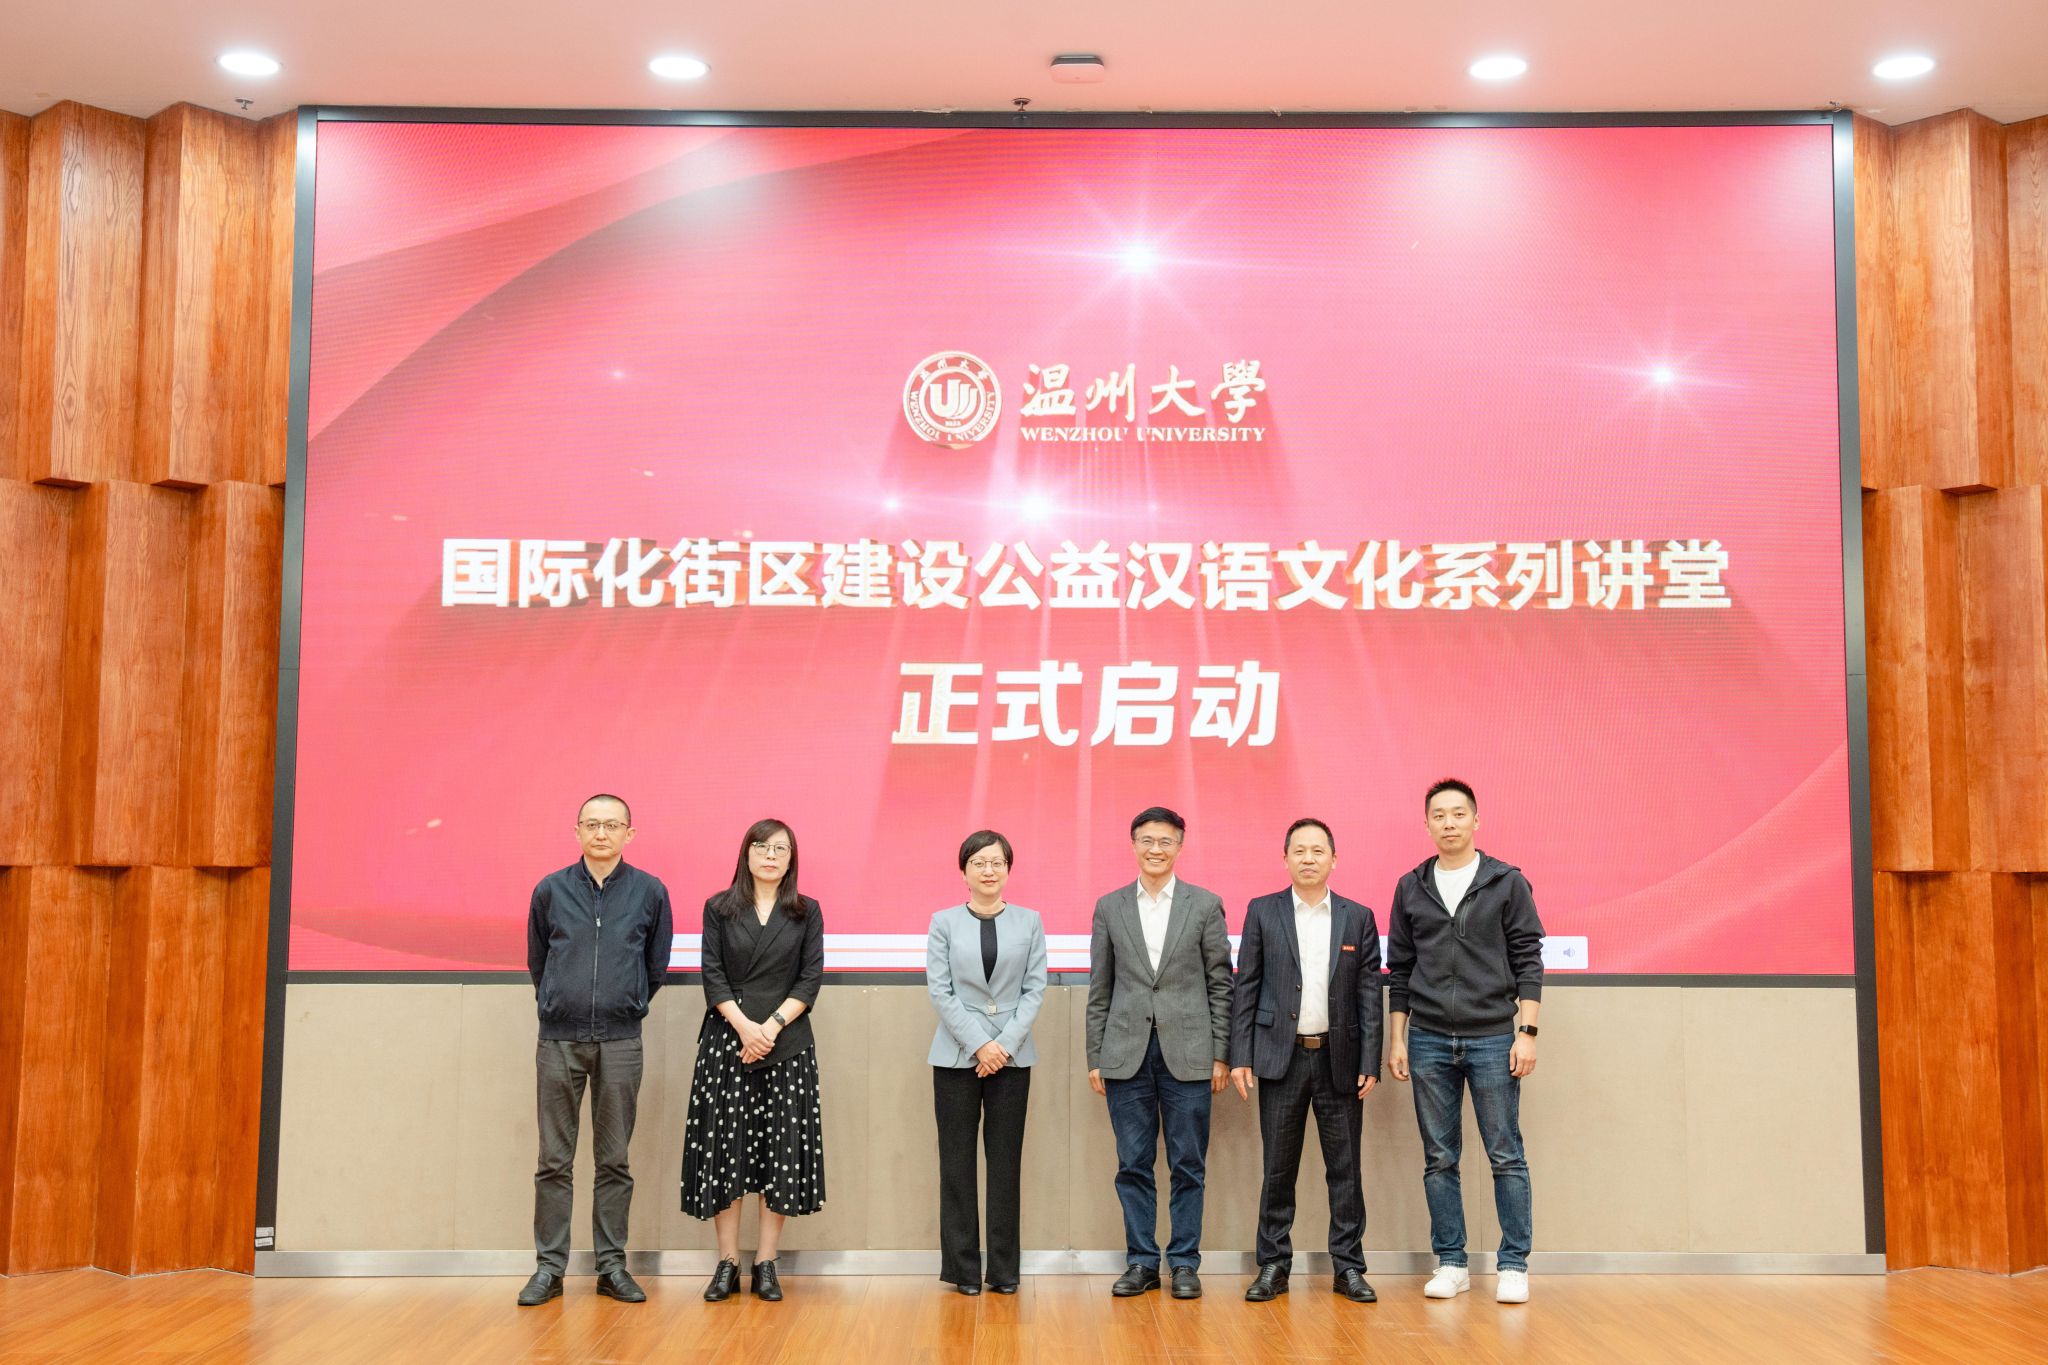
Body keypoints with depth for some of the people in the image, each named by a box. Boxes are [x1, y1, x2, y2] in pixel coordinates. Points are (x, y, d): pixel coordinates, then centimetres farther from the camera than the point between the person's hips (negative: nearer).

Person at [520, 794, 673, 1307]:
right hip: (559, 1039, 0)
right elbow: (536, 960, 14)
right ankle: (549, 1267, 11)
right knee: (554, 1161, 4)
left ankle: (612, 1266, 13)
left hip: (620, 1042, 0)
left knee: (614, 1161, 6)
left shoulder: (650, 892, 2)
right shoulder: (551, 890, 3)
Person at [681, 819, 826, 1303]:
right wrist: (743, 1025, -13)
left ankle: (766, 1264, 6)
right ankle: (727, 1264, 7)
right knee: (723, 1147, -1)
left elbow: (811, 978, 0)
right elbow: (712, 976, -1)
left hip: (788, 1042, 0)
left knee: (783, 1150, -1)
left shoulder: (806, 912, 7)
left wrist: (772, 1025, -12)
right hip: (727, 1039, 0)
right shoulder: (719, 908, 6)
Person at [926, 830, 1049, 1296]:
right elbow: (940, 991, -3)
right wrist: (980, 1044, -11)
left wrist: (1006, 1043, -10)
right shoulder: (944, 922, 3)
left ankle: (1004, 1268, 11)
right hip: (957, 1056, -1)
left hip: (1012, 1056, 1)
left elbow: (1035, 989, 2)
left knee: (1006, 1161, 4)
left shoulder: (1029, 922, 6)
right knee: (957, 1161, 2)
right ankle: (963, 1267, 10)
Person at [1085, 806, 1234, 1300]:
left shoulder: (1205, 905, 4)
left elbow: (1220, 984, 4)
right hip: (1126, 1054, 1)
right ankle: (1141, 1261, 15)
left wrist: (1221, 1054, -2)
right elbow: (1100, 990, 9)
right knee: (1133, 1165, 6)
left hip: (1186, 1053, -1)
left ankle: (1184, 1263, 14)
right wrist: (1094, 1058, 5)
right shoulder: (1110, 907, 8)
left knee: (1188, 1165, 4)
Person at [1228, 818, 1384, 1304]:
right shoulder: (1263, 913, 4)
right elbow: (1245, 988, 2)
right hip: (1281, 1057, -1)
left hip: (1339, 1059, 1)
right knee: (1278, 1167, 4)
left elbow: (1369, 995, 4)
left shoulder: (1358, 918, 6)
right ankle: (1273, 1265, 14)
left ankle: (1348, 1266, 15)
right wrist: (1239, 1057, -4)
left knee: (1345, 1167, 5)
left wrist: (1370, 1062, -3)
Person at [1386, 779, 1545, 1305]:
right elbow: (1399, 970, 10)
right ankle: (1450, 1263, 16)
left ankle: (1514, 1266, 10)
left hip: (1492, 1038, -2)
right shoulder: (1411, 888, 8)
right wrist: (1396, 1039, 7)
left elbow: (1528, 962, -1)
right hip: (1428, 1041, 3)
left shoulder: (1508, 883, 1)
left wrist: (1526, 1032, -8)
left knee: (1506, 1156, 1)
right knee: (1439, 1158, 7)